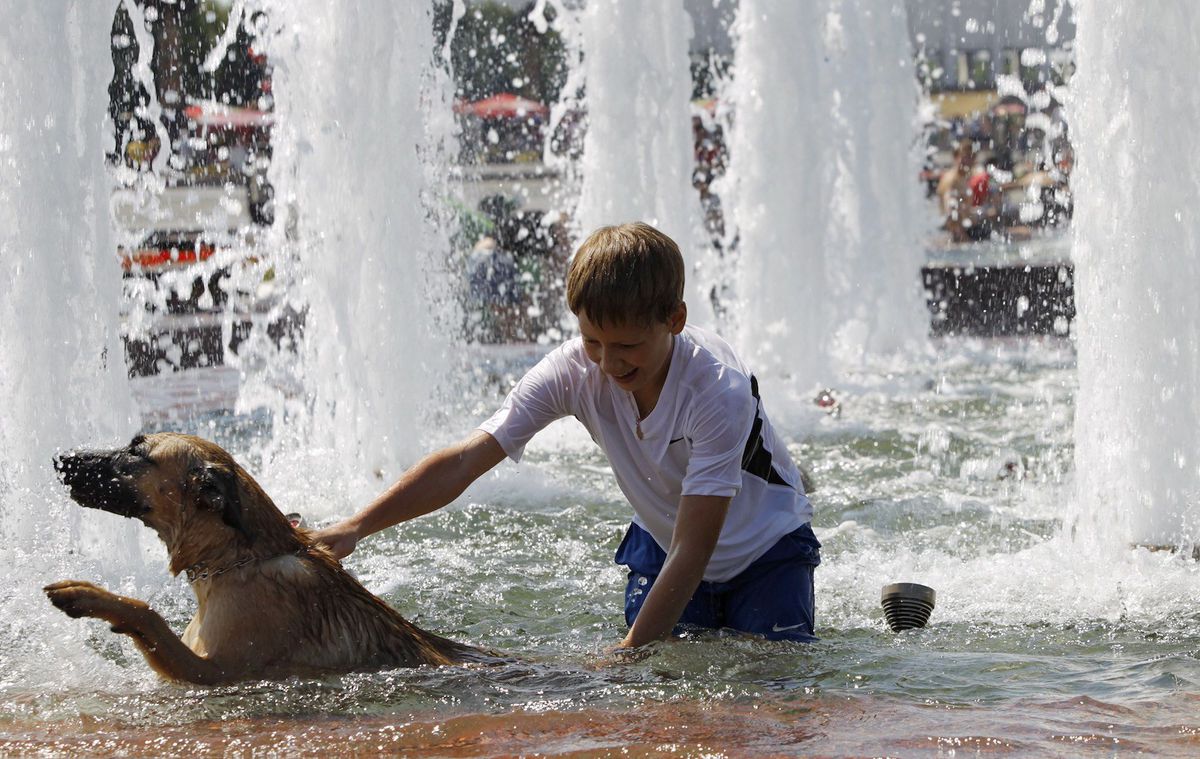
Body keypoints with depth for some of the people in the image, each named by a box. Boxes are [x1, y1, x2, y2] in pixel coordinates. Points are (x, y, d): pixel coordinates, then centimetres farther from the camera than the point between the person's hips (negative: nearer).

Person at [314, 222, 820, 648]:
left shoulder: (718, 389, -35)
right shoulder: (574, 371, -22)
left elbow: (694, 546, -36)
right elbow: (465, 460, -27)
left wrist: (631, 651, -41)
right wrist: (357, 527, -39)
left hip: (766, 547, -3)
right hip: (661, 542, 3)